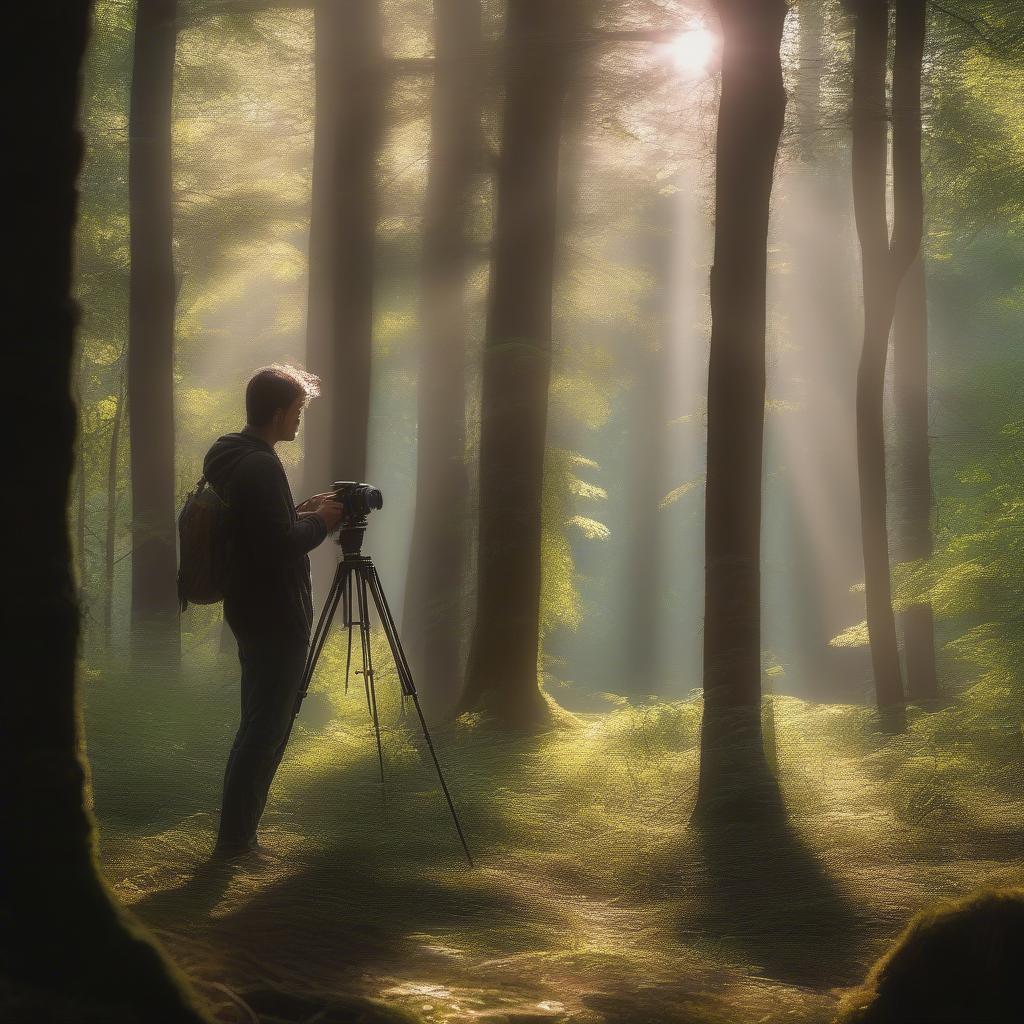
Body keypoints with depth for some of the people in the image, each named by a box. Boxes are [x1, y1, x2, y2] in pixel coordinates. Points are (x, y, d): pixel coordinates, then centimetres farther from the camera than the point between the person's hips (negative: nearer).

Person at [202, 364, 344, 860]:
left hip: (252, 611, 10)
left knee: (262, 722, 16)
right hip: (275, 617, -10)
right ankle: (235, 838, -2)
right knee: (267, 726, -4)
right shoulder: (261, 467, -21)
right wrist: (319, 523, -8)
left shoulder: (230, 458, 10)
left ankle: (238, 831, 21)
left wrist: (299, 512, 13)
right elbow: (281, 547, -23)